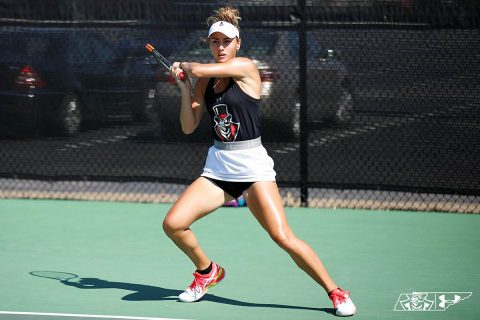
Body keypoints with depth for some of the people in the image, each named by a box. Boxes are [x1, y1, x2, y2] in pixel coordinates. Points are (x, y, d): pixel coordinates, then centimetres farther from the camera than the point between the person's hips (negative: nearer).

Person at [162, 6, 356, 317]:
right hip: (218, 167, 6)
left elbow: (198, 70, -16)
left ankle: (336, 292, -3)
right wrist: (184, 87, -2)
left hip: (252, 164, -6)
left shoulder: (246, 67, -8)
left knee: (283, 237, -17)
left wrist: (182, 65, 6)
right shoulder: (206, 81, 9)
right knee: (173, 223, -7)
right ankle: (208, 271, 22)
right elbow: (189, 127, 9)